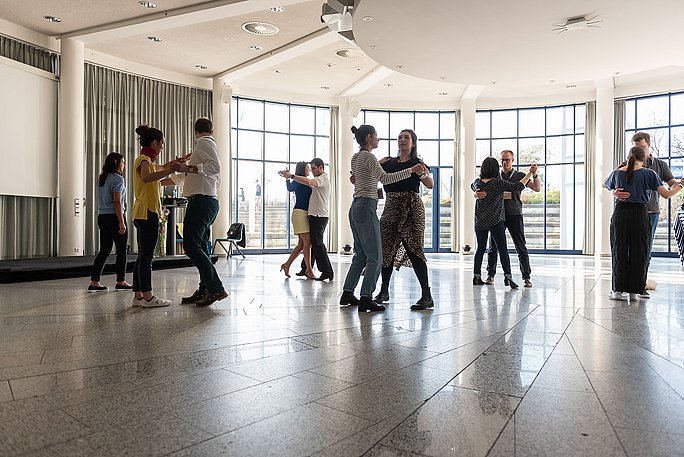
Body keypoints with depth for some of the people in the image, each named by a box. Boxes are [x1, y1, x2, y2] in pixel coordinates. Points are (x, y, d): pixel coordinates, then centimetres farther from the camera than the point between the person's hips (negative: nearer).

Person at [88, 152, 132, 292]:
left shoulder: (101, 178, 15)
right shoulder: (117, 178, -10)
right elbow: (117, 202, -16)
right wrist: (121, 222, -16)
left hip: (102, 217, 8)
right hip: (114, 217, -8)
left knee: (104, 250, 10)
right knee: (121, 250, 3)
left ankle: (94, 282, 8)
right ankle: (120, 282, 10)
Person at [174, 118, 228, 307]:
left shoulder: (203, 142, -3)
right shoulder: (211, 143, 25)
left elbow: (215, 166, -20)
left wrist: (189, 168, -19)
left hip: (201, 200, -10)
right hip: (211, 199, 10)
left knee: (191, 246, -14)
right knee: (202, 247, 10)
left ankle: (216, 288, -15)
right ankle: (204, 290, 13)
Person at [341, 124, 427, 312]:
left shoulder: (355, 157, 17)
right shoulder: (369, 157, -10)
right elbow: (384, 178, -24)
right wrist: (411, 170, -27)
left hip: (355, 208, 10)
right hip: (366, 207, -10)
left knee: (360, 254, 15)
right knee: (375, 257, -6)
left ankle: (347, 293, 19)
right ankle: (366, 298, -7)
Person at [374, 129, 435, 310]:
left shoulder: (417, 163, 2)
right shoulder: (388, 162, 14)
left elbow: (430, 185, -9)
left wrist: (424, 174, -29)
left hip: (411, 208, -5)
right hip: (391, 207, 5)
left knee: (414, 249, -11)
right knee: (386, 248, 8)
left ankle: (427, 296, -7)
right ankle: (384, 291, 23)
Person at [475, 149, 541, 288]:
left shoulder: (519, 176, 9)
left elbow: (537, 189, 1)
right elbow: (477, 192, 6)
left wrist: (534, 175, -18)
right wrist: (477, 195, -20)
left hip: (514, 215, -1)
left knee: (521, 247, -3)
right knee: (493, 247, 3)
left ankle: (527, 277, 2)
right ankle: (490, 275, 12)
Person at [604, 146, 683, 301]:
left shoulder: (617, 173, 6)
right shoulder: (648, 173, -2)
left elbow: (605, 185, 27)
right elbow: (666, 194, -3)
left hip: (620, 214, 2)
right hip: (640, 215, -2)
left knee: (619, 252, 8)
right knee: (638, 253, 7)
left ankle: (618, 290, 9)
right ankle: (634, 291, 10)